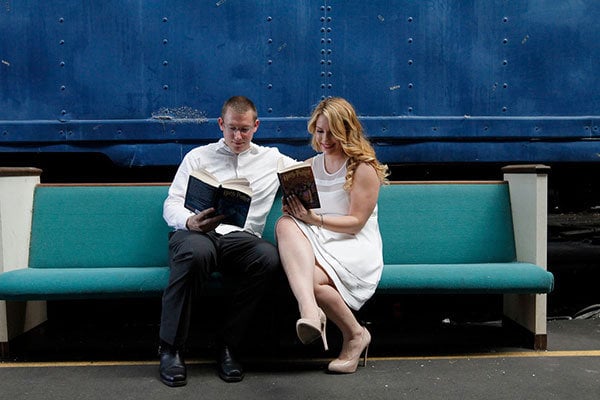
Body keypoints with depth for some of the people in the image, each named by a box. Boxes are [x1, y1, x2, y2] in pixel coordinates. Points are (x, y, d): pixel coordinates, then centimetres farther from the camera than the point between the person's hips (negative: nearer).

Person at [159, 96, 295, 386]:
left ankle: (228, 346, -21)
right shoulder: (198, 157, 19)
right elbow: (171, 205, 10)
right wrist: (190, 222, -15)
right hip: (198, 233, -1)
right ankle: (171, 349, -24)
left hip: (242, 238, 1)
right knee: (196, 251, -39)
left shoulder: (272, 160, 22)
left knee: (269, 256, -34)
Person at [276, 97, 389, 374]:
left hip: (355, 248, -4)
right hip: (315, 242, 5)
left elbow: (355, 223, -8)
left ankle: (355, 334, -5)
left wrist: (314, 219, -20)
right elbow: (300, 212, 17)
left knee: (310, 278, -32)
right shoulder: (310, 166, 17)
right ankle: (310, 310, -48)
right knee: (285, 224, -29)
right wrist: (294, 210, -8)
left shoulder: (364, 167, -2)